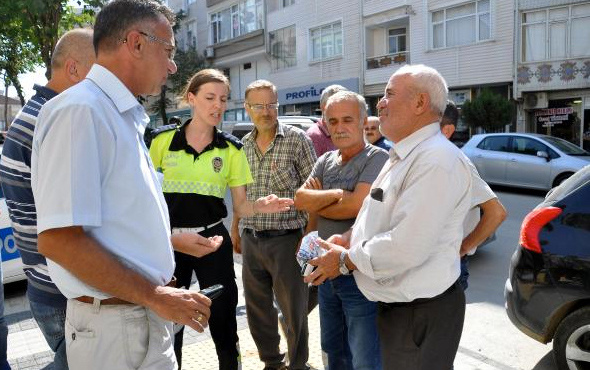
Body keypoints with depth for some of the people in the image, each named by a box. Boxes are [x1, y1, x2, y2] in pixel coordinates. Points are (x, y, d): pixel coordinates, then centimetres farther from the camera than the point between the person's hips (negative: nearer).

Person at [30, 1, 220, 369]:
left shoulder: (125, 116, 11)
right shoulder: (80, 109, -18)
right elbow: (58, 239, -24)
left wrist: (175, 240, 20)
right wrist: (155, 295, -20)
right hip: (112, 322, -8)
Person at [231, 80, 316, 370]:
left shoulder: (297, 140, -6)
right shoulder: (244, 145, 9)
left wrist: (309, 234, -11)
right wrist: (235, 229, 17)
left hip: (286, 238, -5)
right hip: (250, 240, 5)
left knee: (293, 310, 5)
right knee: (256, 308, 15)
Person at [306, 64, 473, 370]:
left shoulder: (436, 160, -24)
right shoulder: (402, 156, 11)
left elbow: (406, 247, -29)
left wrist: (346, 259, -15)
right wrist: (348, 239, 2)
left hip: (420, 315, -9)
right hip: (394, 305, 9)